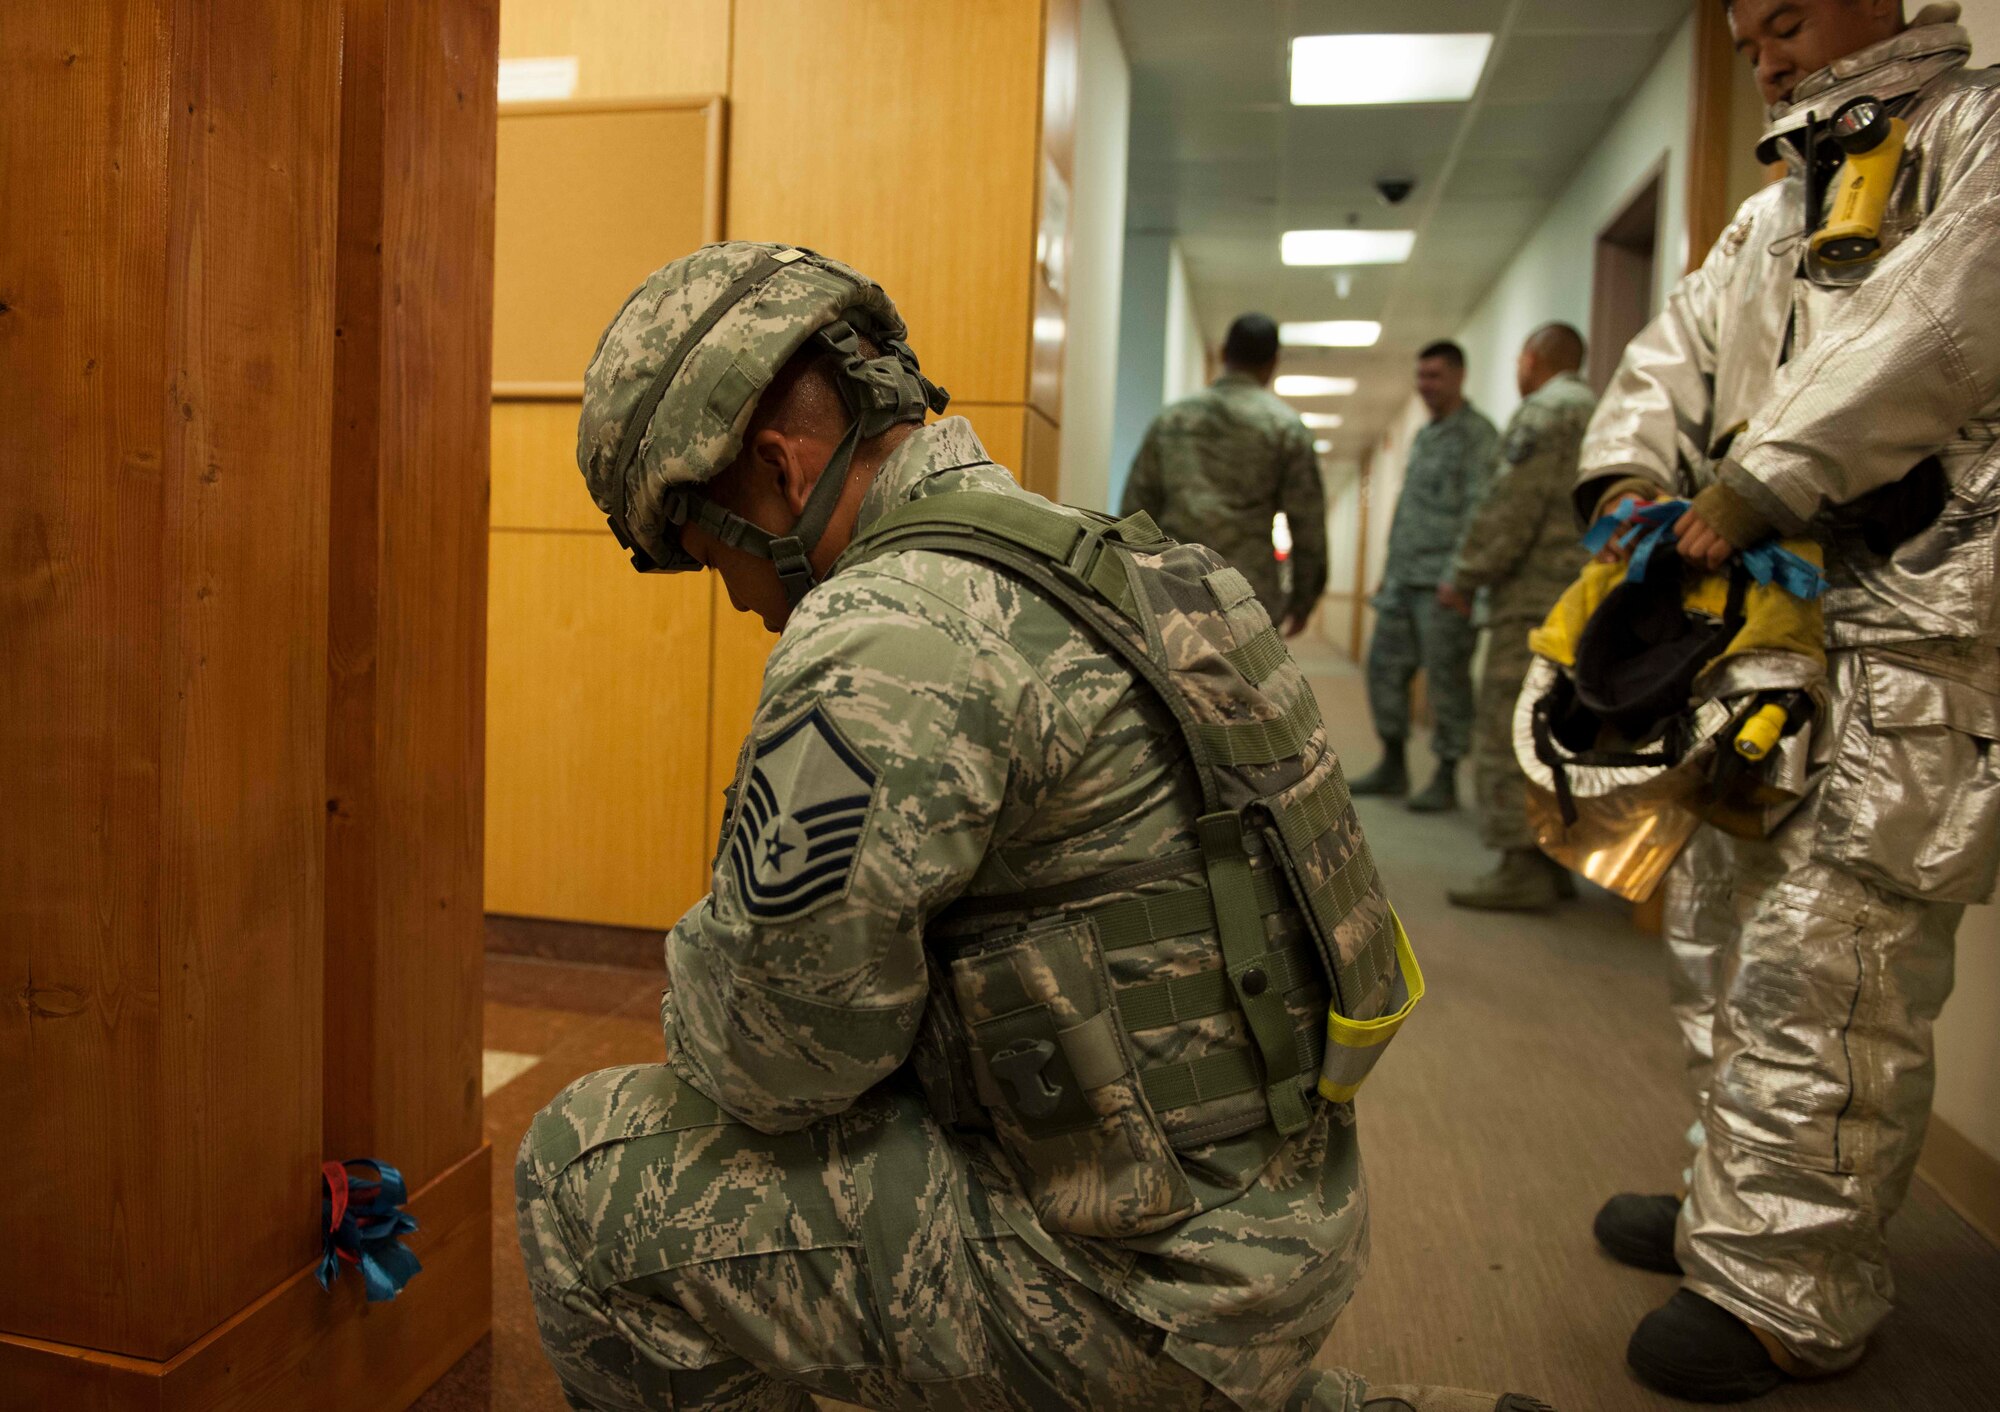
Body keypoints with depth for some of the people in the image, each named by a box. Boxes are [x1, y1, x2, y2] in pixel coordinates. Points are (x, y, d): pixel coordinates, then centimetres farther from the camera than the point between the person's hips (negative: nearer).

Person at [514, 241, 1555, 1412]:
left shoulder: (876, 643, -23)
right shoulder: (1097, 568, 8)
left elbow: (772, 1060, -17)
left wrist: (705, 979, 4)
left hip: (1148, 1287, -9)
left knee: (590, 1172, -3)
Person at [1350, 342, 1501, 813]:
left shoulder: (1477, 434, -6)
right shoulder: (1423, 436, 20)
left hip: (1442, 582, -8)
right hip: (1404, 579, 8)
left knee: (1446, 678, -3)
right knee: (1385, 667, 8)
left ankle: (1446, 780, 6)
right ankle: (1392, 769, 19)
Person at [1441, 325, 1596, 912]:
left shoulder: (1545, 408, -6)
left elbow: (1513, 504, -15)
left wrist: (1465, 576, -9)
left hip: (1539, 595, -10)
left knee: (1509, 730, -8)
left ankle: (1523, 867, -9)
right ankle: (1553, 859, 17)